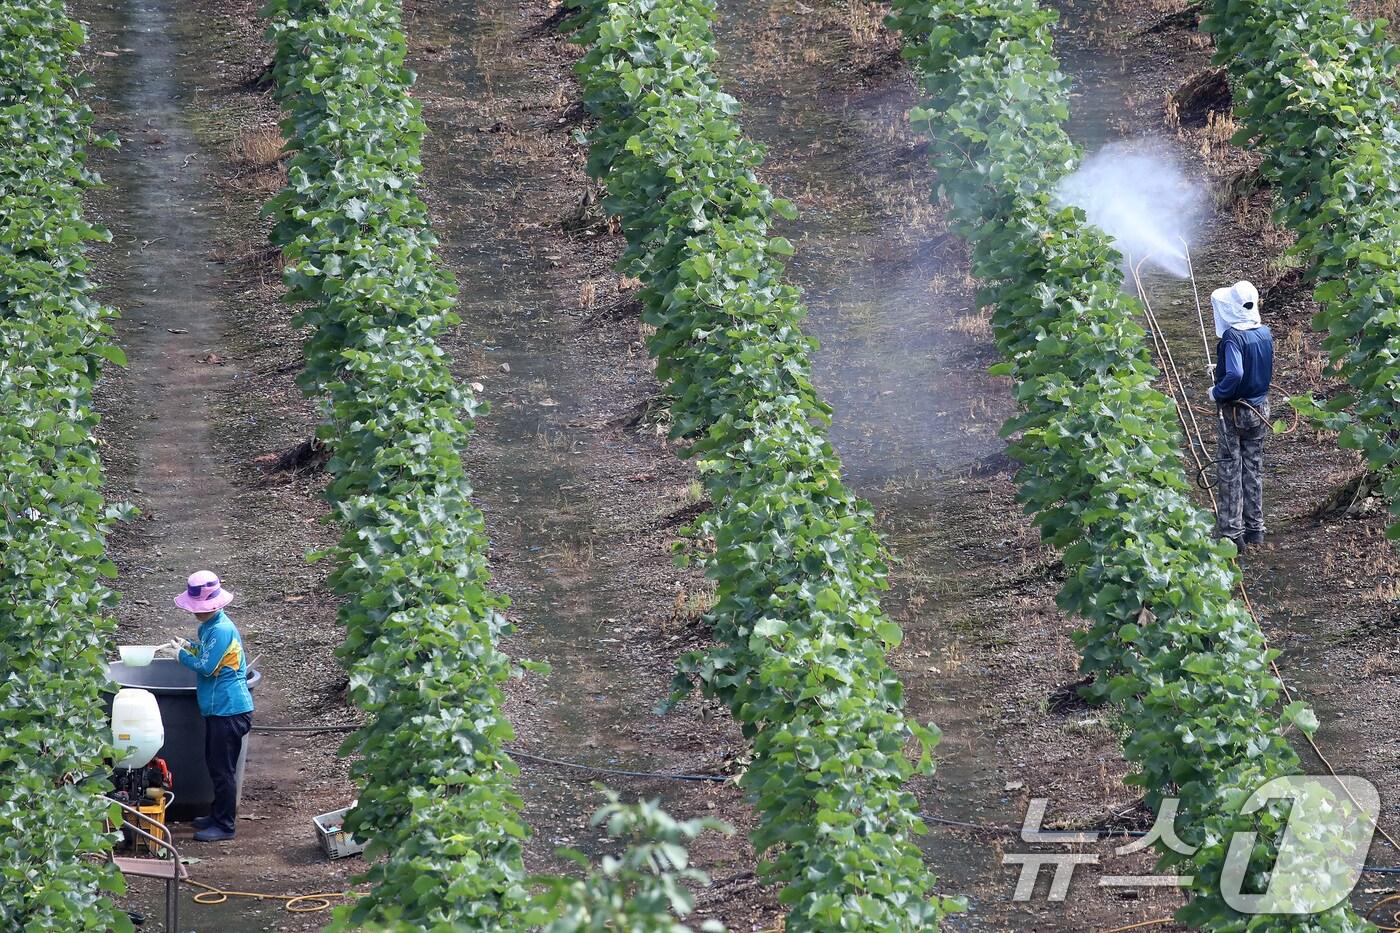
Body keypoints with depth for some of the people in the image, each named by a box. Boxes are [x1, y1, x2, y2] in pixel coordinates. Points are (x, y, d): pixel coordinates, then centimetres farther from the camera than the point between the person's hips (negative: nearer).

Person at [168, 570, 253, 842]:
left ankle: (224, 825, 3)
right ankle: (217, 815, 31)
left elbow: (207, 667, -22)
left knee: (223, 769, -3)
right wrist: (190, 648, 6)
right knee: (215, 764, 20)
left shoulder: (221, 630, -21)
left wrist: (183, 655, -7)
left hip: (228, 710, -10)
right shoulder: (209, 626, 10)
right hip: (217, 708, 10)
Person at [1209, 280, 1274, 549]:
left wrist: (1216, 392, -16)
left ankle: (1232, 532, 4)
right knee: (1253, 469, 15)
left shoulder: (1233, 337, -22)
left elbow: (1234, 375, -32)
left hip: (1234, 412, -7)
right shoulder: (1265, 333, 0)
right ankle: (1255, 529, 21)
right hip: (1260, 410, 7)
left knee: (1230, 471, 2)